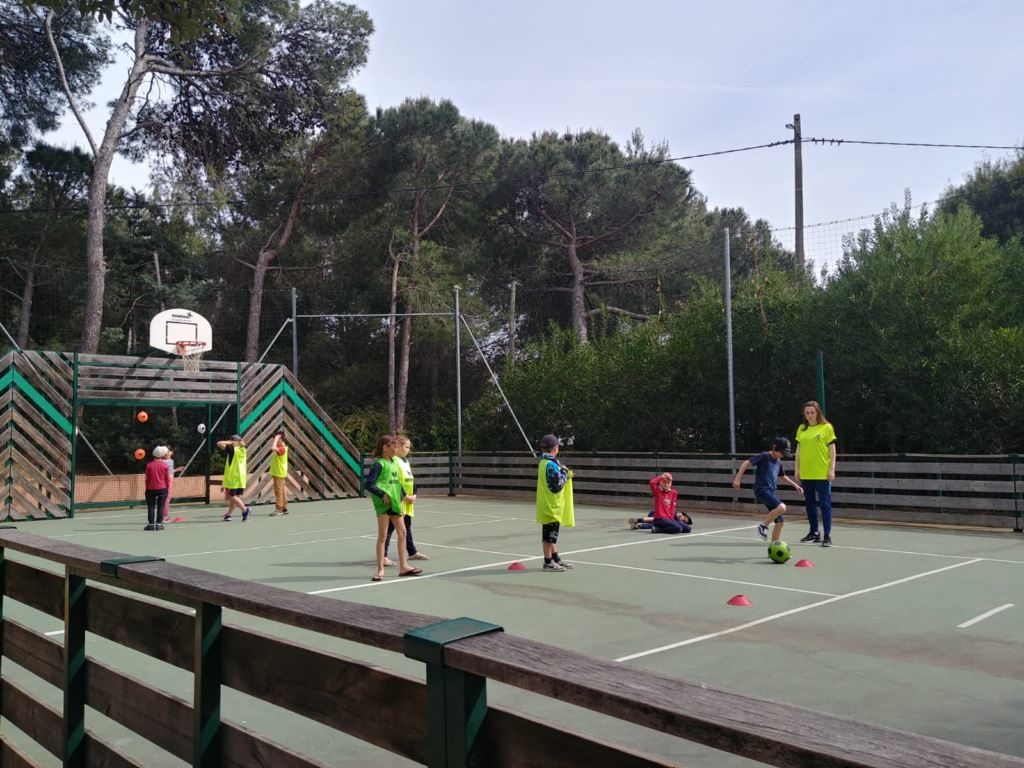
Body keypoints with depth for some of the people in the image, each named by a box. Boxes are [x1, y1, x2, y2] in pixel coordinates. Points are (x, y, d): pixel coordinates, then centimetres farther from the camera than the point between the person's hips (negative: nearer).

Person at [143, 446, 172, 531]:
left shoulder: (149, 465, -1)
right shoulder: (165, 465, -3)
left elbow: (147, 479, 4)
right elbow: (168, 479, 0)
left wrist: (147, 488, 12)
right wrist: (167, 488, 10)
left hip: (151, 489, 1)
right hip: (162, 488, 0)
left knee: (151, 507, 5)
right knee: (160, 507, 3)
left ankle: (151, 524, 3)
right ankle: (159, 524, 2)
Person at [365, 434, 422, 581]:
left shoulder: (394, 462, 12)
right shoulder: (379, 464, -10)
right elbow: (368, 484, -15)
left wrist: (401, 498, 9)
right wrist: (382, 494, -19)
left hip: (395, 502, 8)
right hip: (383, 503, -8)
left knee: (402, 532, 10)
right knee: (382, 535, -3)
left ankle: (403, 566, 19)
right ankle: (380, 570, 4)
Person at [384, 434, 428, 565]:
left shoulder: (406, 461, 14)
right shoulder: (393, 461, -14)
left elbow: (411, 479, 16)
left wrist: (414, 494, 3)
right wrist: (404, 496, -17)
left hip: (408, 501, 9)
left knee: (407, 527, 18)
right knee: (390, 527, -4)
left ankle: (412, 552, 28)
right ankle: (383, 556, -1)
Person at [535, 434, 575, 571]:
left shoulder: (544, 462, 11)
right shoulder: (551, 464, -21)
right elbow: (557, 485, -22)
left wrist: (564, 474, 6)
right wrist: (564, 472, -9)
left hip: (550, 506, 10)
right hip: (551, 506, -10)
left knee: (552, 534, 18)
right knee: (549, 535, -1)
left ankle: (556, 559, 28)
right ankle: (548, 562, 7)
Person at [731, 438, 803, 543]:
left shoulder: (778, 462, 16)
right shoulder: (764, 456, -8)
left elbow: (783, 476, 35)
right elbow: (746, 463, -13)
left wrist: (795, 485, 30)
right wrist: (738, 478, -21)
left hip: (772, 492, 8)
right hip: (762, 490, -8)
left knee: (780, 521, 3)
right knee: (781, 507, -30)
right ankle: (763, 525, -10)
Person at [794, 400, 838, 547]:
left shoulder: (826, 427, -3)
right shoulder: (801, 429, 9)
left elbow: (832, 449, -3)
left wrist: (832, 469, -9)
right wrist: (797, 469, 9)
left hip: (822, 473, -5)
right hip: (806, 473, 5)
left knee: (825, 503, -3)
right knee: (809, 503, 13)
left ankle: (827, 535, 0)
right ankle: (814, 532, 25)